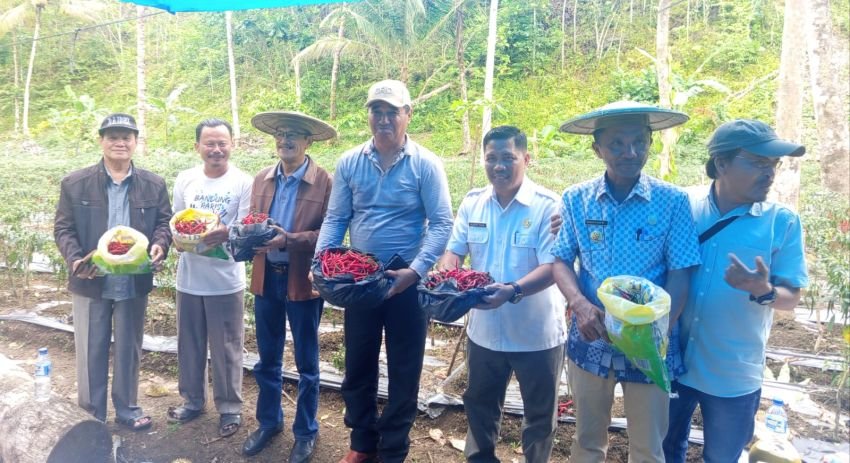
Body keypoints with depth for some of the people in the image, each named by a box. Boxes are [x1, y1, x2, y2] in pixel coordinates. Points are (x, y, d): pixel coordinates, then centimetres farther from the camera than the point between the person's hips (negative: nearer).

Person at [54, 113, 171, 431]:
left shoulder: (154, 185, 3)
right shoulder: (75, 183, -1)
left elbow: (164, 222, 6)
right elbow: (63, 228, -1)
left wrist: (159, 245, -16)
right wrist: (75, 260, -18)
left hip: (135, 282, 1)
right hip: (90, 282, -1)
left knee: (129, 349, 14)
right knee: (91, 352, 10)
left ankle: (127, 408, 30)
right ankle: (91, 415, 25)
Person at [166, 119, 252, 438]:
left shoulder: (244, 182, -7)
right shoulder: (184, 179, 5)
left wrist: (227, 234, -30)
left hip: (226, 280, -4)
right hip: (188, 278, 4)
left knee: (226, 348, 6)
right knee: (189, 344, 15)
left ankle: (230, 407, 22)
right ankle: (192, 399, 34)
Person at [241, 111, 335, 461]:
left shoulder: (324, 182, -10)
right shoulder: (261, 179, 7)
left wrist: (288, 240, -25)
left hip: (303, 281, -5)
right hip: (266, 278, 5)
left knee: (306, 363, 10)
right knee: (267, 359, 18)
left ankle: (306, 432, 28)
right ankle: (269, 421, 38)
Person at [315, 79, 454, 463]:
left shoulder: (425, 164, -7)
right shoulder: (349, 163, 2)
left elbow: (441, 223, -10)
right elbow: (335, 218, 5)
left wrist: (416, 270, -22)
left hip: (407, 282, -3)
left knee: (404, 372, 9)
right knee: (358, 366, 16)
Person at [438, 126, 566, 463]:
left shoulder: (547, 205, -15)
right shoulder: (472, 202, 1)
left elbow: (553, 267, -21)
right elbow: (454, 251, 6)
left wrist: (513, 291, -37)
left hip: (537, 334, -4)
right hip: (484, 330, 5)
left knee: (539, 414, 16)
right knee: (479, 405, 23)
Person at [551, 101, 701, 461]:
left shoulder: (673, 201, -10)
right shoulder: (576, 199, -5)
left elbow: (679, 275, -10)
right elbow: (561, 261, -1)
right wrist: (579, 304, -20)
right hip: (591, 342, 1)